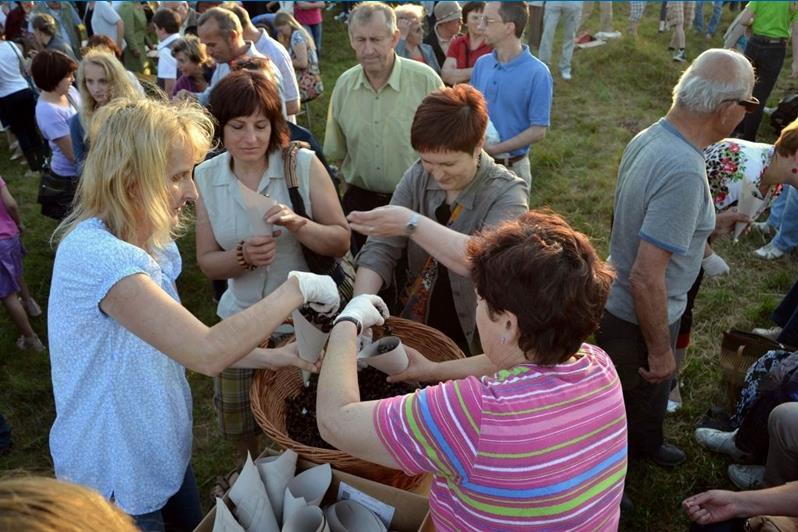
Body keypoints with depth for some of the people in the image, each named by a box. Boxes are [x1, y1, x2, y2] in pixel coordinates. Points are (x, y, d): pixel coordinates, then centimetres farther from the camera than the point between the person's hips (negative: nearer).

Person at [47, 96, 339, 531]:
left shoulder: (150, 243, -1)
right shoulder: (95, 254, -31)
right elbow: (207, 353, -37)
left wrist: (271, 357, -8)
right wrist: (297, 288, -27)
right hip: (117, 481, -7)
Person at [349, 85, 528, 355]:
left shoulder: (508, 193, -16)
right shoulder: (417, 176, -4)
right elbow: (380, 249, -9)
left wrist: (413, 224, -37)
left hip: (476, 342, -3)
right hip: (416, 328, 3)